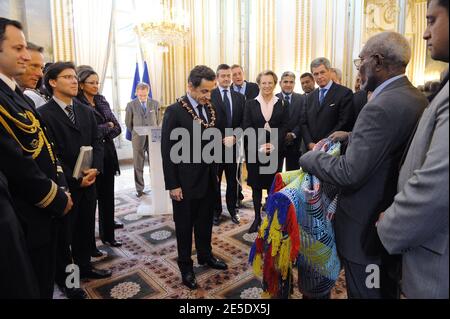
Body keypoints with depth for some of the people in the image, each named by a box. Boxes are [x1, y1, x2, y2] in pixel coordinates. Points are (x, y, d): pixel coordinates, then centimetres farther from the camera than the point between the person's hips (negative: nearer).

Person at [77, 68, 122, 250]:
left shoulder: (102, 102, 10)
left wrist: (102, 132, -13)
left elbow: (117, 128, 4)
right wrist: (107, 126, -7)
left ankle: (108, 235, 25)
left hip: (107, 154, 5)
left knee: (107, 196, 11)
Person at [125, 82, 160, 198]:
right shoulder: (131, 105, 0)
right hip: (138, 139, -1)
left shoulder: (155, 104, 4)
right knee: (138, 165, 4)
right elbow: (128, 122, 9)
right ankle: (139, 189, 13)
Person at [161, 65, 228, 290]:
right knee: (185, 226, 12)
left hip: (208, 179, 6)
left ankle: (205, 256, 42)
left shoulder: (209, 109, 5)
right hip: (186, 182, -6)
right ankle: (185, 266, 31)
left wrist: (221, 141, -1)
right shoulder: (175, 111, -14)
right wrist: (172, 185, -15)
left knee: (205, 222, 20)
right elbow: (167, 151, -14)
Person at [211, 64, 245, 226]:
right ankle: (216, 211, 25)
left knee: (233, 180, 13)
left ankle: (232, 209, 29)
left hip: (233, 144, 3)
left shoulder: (239, 97, 7)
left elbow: (243, 121, 5)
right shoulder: (209, 96, -6)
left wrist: (235, 136, -10)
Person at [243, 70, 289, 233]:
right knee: (256, 185, 6)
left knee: (273, 185, 5)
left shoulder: (282, 104, 5)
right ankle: (257, 218, 17)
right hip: (255, 150, 0)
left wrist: (273, 144, -14)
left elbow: (285, 126, 0)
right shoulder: (250, 104, 4)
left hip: (275, 150, 0)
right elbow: (247, 127, -3)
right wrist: (260, 145, -14)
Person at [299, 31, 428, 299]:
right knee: (387, 290, 27)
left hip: (368, 229, -9)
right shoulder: (417, 98, 3)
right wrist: (352, 137, 4)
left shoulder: (382, 107, -26)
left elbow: (348, 173, -28)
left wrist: (309, 158, -13)